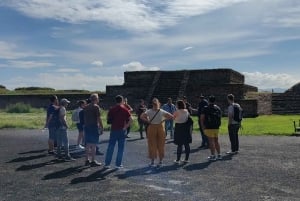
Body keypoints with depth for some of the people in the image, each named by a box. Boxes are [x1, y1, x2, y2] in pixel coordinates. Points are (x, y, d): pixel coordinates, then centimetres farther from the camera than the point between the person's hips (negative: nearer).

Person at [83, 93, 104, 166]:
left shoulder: (86, 107, 12)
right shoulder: (96, 107, -10)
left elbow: (84, 118, 16)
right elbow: (98, 118, -14)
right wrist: (101, 127, -9)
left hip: (87, 127, 7)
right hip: (94, 127, -7)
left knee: (88, 144, 12)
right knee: (93, 144, -3)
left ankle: (87, 160, 17)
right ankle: (93, 161, 0)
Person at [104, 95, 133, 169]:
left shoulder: (112, 109, 2)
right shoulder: (125, 109, -5)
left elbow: (108, 118, 6)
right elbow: (131, 120, -13)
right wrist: (126, 127, -8)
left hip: (113, 130, 2)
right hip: (122, 130, -2)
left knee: (110, 147, 9)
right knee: (120, 147, 6)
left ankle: (107, 163, 11)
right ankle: (118, 164, 8)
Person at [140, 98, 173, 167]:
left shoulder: (162, 111, -1)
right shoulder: (149, 111, -2)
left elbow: (171, 116, 0)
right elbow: (142, 116, -9)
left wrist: (163, 120, -4)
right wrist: (147, 121, -10)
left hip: (160, 128, 0)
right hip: (152, 128, 0)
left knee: (160, 145, 4)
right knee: (152, 145, 2)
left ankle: (161, 160, 16)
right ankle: (152, 160, 14)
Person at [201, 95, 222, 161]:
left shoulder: (206, 108, -7)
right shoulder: (218, 108, 11)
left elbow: (202, 118, -9)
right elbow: (220, 117, 15)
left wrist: (203, 126, -2)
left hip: (209, 127, -6)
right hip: (216, 127, 6)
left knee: (211, 141, -3)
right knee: (216, 141, 15)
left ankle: (213, 155, -2)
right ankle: (219, 155, 17)